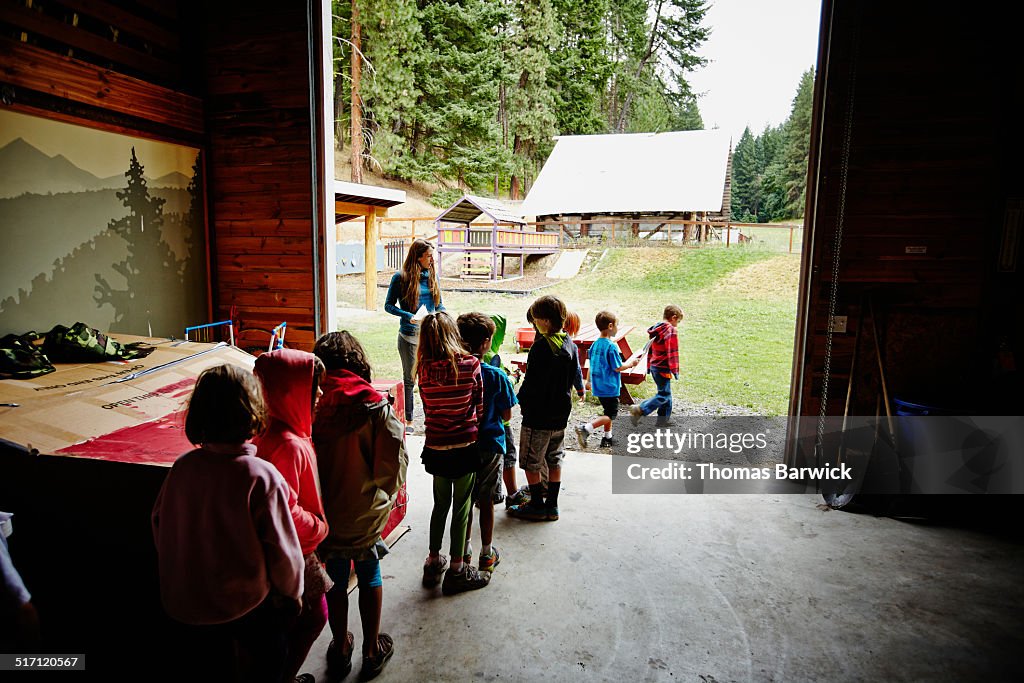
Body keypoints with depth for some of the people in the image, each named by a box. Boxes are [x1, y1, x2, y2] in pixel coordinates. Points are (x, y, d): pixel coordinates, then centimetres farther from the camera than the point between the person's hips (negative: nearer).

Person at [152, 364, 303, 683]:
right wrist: (291, 592, -2)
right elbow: (282, 548, -20)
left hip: (182, 602, 4)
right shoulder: (262, 477, -28)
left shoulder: (182, 466, -15)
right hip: (244, 604, -4)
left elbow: (160, 523, 0)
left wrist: (173, 572, 17)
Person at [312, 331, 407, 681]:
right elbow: (394, 459, -15)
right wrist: (385, 494, 4)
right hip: (366, 512, -1)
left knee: (336, 579, 21)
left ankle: (341, 651, 40)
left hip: (325, 509, 1)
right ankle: (372, 651, 36)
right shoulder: (376, 406, -18)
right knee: (369, 577, 20)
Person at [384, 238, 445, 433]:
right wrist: (409, 317, -17)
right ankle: (408, 421, 19)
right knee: (410, 379, 7)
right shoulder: (401, 277, -5)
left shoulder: (433, 275, 8)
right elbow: (388, 305, -3)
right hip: (409, 335, -3)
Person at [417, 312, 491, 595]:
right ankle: (456, 570, 20)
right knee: (462, 508, 10)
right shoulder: (471, 364, -14)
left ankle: (433, 563, 33)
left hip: (435, 447, 4)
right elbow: (479, 406, -5)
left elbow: (427, 407, 1)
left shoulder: (424, 369, -6)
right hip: (464, 447, -3)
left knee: (440, 504, 20)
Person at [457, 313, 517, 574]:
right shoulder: (496, 376, -18)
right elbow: (506, 415, -10)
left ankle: (465, 550, 30)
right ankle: (487, 554, 25)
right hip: (489, 446, -2)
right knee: (485, 500, 12)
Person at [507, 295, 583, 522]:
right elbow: (574, 376, 12)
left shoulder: (541, 346, -20)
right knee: (554, 461, 17)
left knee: (531, 462, 7)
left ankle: (537, 505, 16)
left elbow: (532, 382, -20)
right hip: (561, 414, 8)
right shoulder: (570, 344, 4)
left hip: (538, 413, -8)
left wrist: (521, 399, -4)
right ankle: (552, 506, 24)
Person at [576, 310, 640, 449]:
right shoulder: (611, 346, -19)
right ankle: (585, 428, -16)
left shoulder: (594, 344, 4)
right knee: (611, 414, -1)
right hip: (610, 387, -8)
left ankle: (607, 437, 30)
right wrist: (631, 363, 0)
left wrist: (589, 382, 23)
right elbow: (618, 367, -15)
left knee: (608, 412, 21)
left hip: (598, 386, 8)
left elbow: (592, 365, 13)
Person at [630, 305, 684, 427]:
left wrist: (649, 366, 22)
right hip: (663, 368, -9)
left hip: (654, 366, 9)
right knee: (664, 395, -3)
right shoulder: (671, 331, -16)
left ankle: (664, 419, 23)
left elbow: (650, 349, 17)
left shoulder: (656, 329, 12)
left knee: (666, 393, 18)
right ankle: (639, 410, -12)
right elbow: (672, 352, -18)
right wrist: (675, 370, -14)